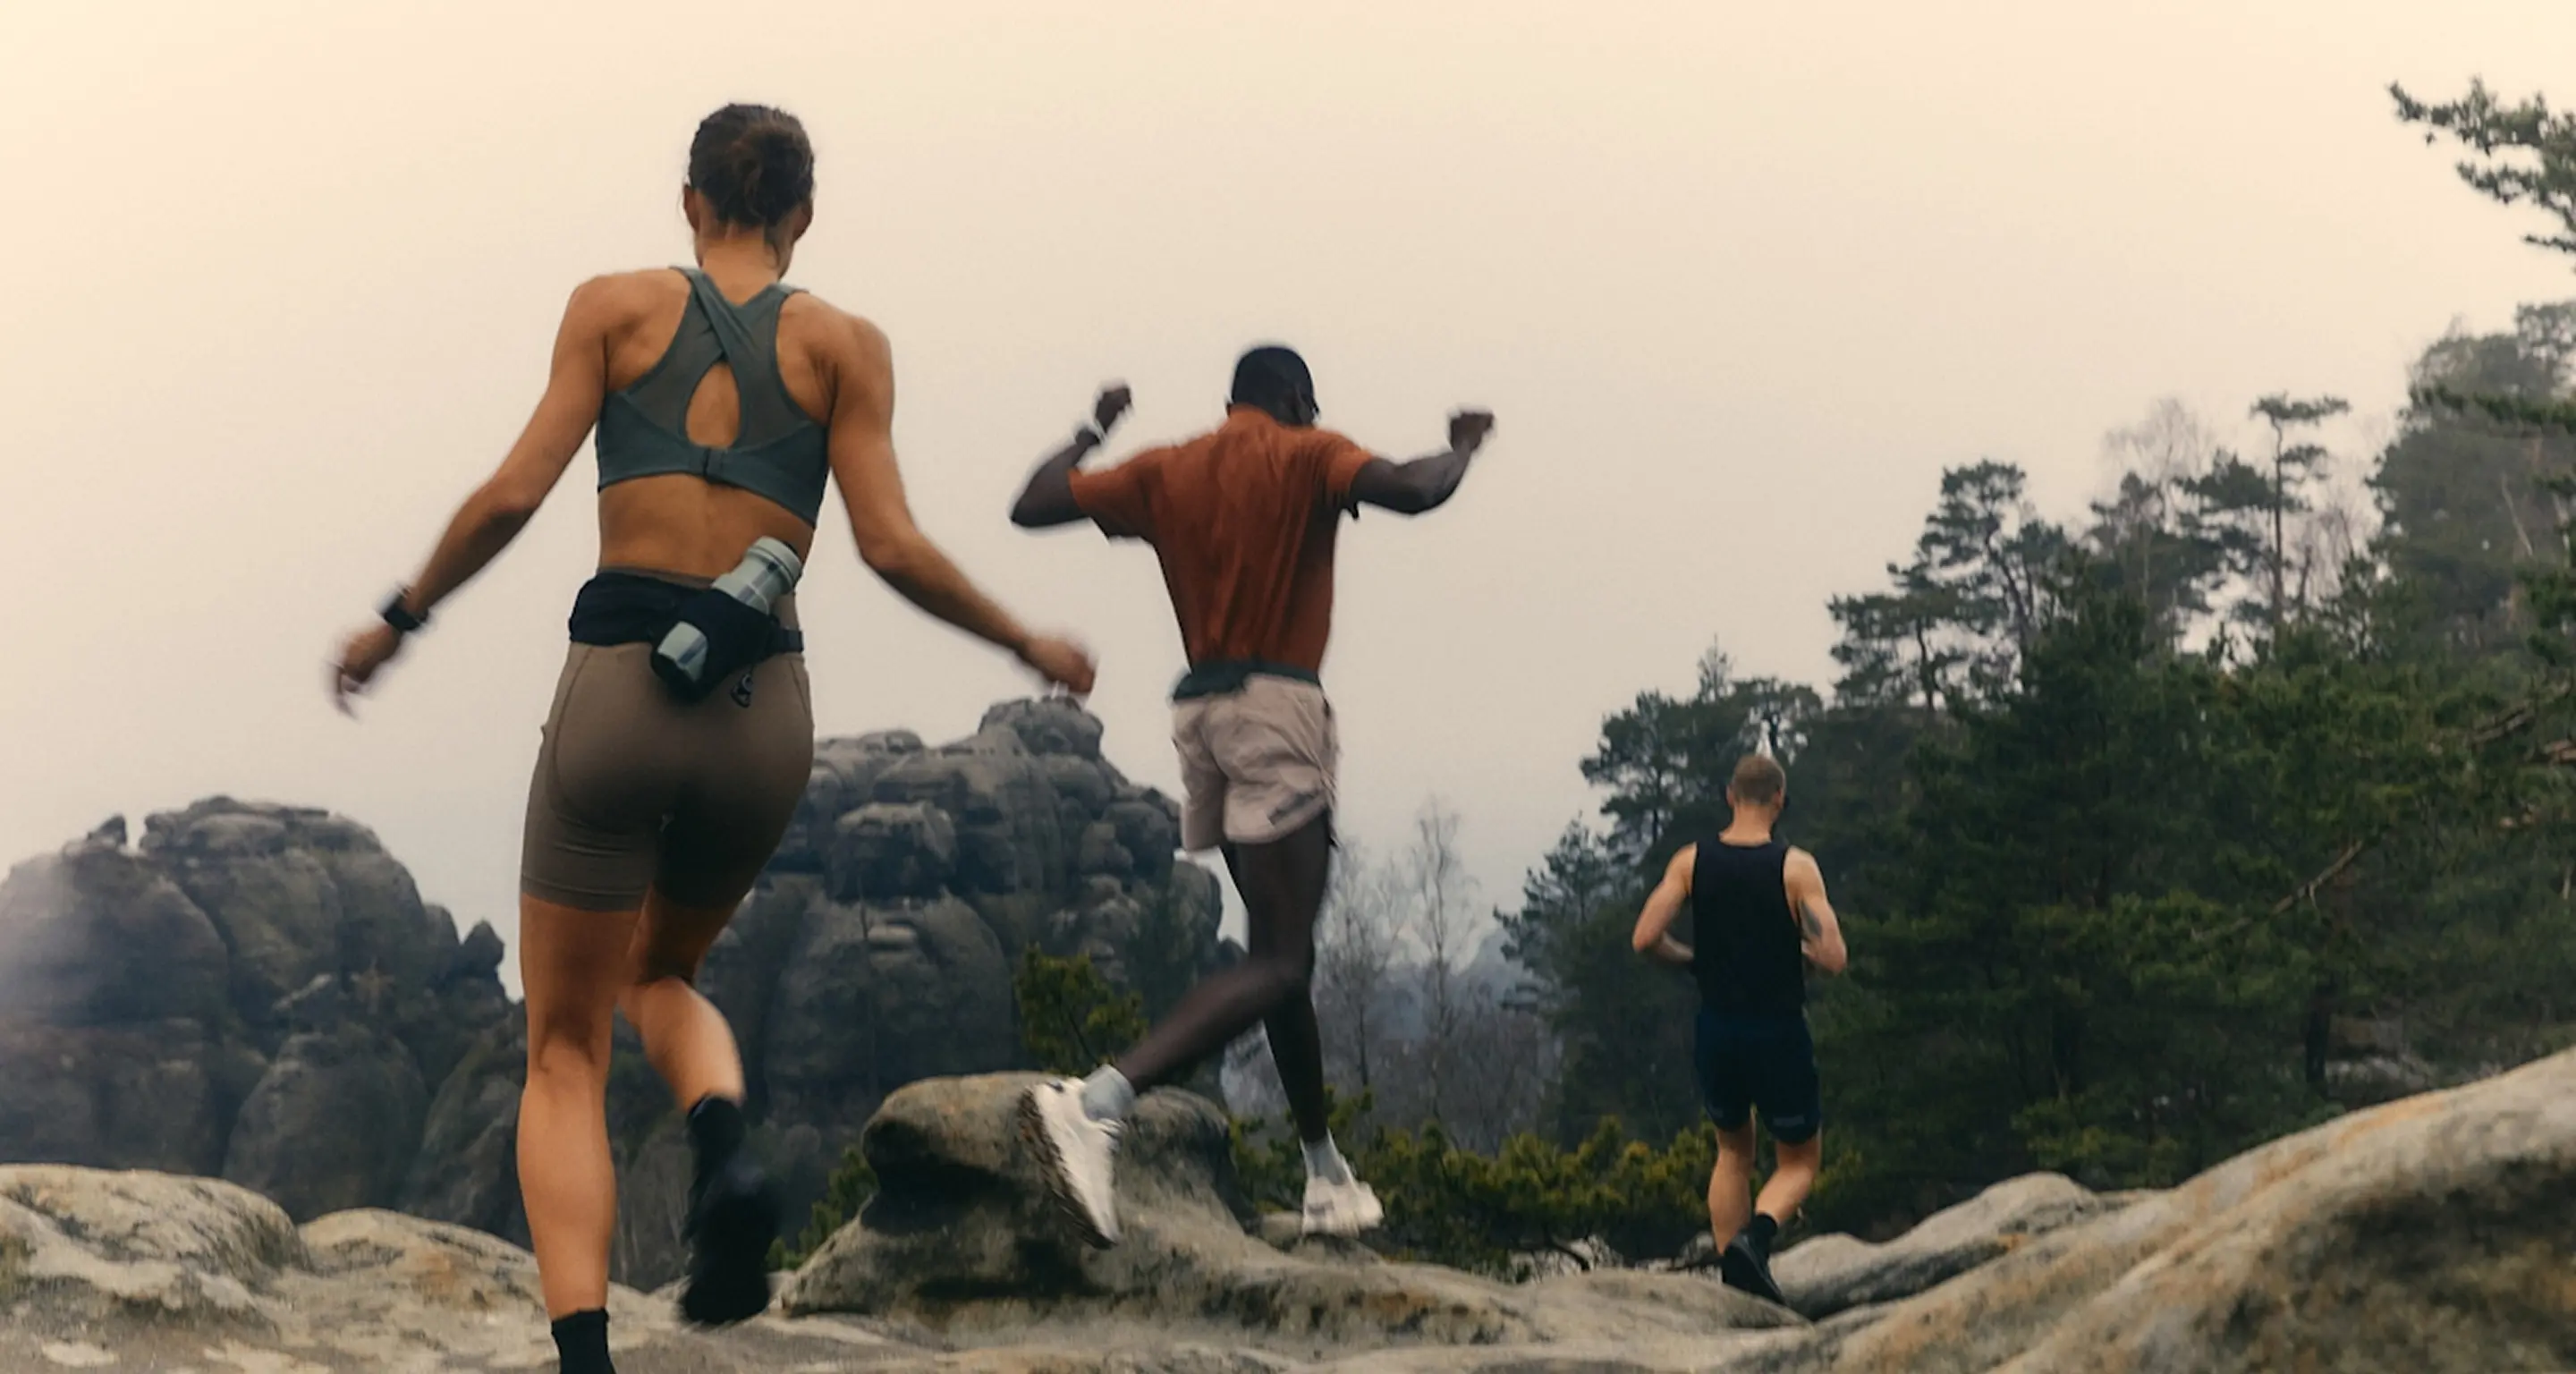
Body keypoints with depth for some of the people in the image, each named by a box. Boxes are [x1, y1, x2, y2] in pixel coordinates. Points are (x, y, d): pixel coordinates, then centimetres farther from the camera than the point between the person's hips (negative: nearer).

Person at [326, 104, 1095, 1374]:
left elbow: (512, 496, -1)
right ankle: (726, 1154, -5)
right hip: (764, 710, 2)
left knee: (565, 1054, 8)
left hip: (619, 689, -2)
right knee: (661, 975, 29)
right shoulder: (843, 343, 9)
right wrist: (1028, 646, 13)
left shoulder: (618, 306, 8)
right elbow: (892, 546, -1)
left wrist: (399, 621, 13)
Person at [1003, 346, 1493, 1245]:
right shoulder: (1306, 457, 0)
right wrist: (1462, 449, 5)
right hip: (1277, 706, -7)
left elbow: (1031, 507, 15)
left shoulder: (1165, 471, 14)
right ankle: (1095, 1104, -35)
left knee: (1284, 946, 17)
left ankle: (1325, 1172, 24)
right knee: (1277, 962, -14)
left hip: (1199, 711, 7)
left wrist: (1090, 434, 32)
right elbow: (1412, 493, -17)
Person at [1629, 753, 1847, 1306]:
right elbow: (1833, 958, -17)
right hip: (1779, 1032, -3)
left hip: (1716, 1031, 3)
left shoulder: (1692, 861, -3)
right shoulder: (1795, 867, -12)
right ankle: (1756, 1235, -16)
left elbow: (1647, 938, -8)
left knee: (1732, 1152, 24)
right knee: (1799, 1162, 13)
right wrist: (1796, 949, 5)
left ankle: (1732, 1273, 16)